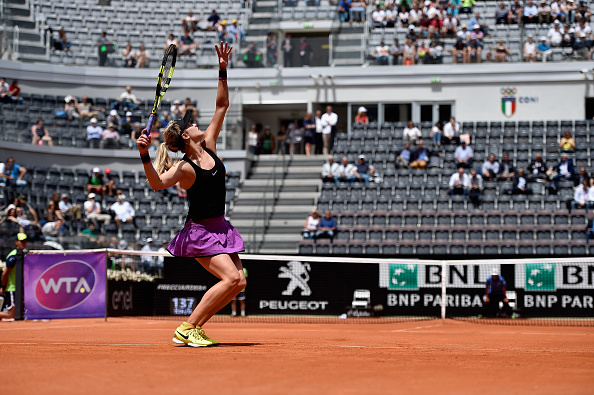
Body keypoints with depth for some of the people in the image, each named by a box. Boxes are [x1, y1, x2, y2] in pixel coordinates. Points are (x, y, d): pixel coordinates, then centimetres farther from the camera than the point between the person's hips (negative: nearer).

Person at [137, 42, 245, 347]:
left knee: (238, 282, 0)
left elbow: (221, 106, 8)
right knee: (232, 278, -21)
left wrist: (223, 71, 1)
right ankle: (187, 329, -14)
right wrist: (144, 156, -49)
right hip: (200, 232, -8)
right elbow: (158, 183, -36)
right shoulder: (184, 167, -17)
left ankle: (194, 327, 7)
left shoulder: (209, 146, 4)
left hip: (219, 228, 8)